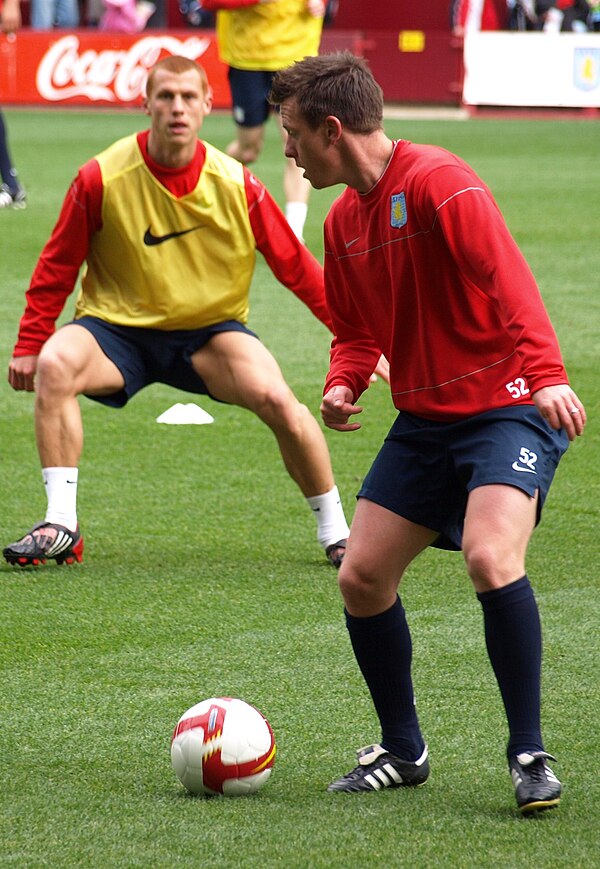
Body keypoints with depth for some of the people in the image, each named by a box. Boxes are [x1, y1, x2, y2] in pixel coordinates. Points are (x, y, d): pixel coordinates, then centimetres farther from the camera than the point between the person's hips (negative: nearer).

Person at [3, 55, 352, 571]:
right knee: (55, 366, -31)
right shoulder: (101, 179, -13)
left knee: (277, 400, -24)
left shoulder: (236, 184, -10)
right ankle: (61, 526, -24)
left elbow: (295, 266, -2)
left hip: (209, 331, 0)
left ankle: (335, 532, -3)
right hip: (117, 327, 0)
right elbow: (57, 265, -1)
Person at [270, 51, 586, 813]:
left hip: (505, 407, -9)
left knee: (490, 559, -28)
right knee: (361, 576, 3)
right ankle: (402, 751, 21)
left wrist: (546, 373, -40)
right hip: (424, 419, 9)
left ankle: (529, 756, -15)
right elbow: (357, 329, 21)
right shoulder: (344, 219, 10)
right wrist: (343, 385, -1)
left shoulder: (437, 181, -16)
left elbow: (509, 281, -27)